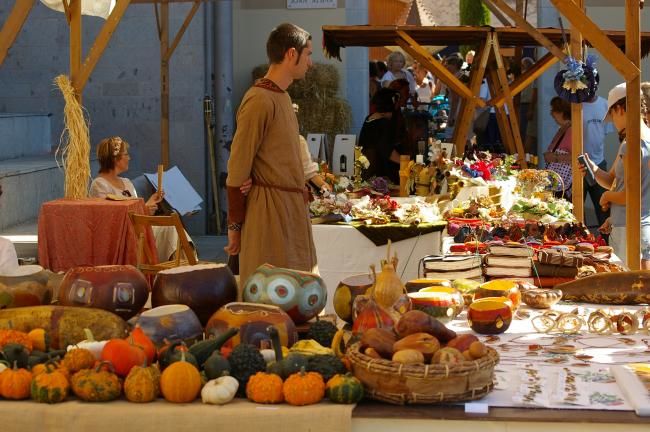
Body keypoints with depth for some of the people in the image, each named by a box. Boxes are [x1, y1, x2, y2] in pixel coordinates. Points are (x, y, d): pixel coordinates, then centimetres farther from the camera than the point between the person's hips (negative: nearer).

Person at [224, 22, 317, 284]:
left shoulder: (282, 97, 15)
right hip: (270, 210, -9)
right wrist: (234, 225, -12)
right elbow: (237, 169, -14)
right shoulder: (260, 100, -14)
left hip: (291, 208, 9)